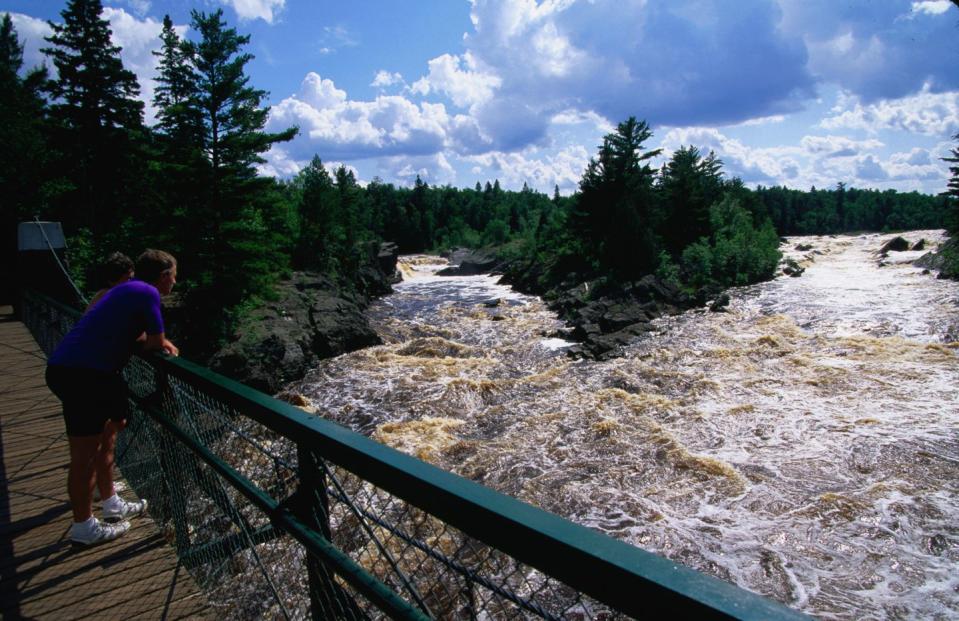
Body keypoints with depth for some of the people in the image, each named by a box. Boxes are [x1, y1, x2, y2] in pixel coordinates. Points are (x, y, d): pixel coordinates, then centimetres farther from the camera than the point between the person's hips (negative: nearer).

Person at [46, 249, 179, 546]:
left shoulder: (131, 289, 19)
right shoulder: (147, 293, -11)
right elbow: (155, 342, -10)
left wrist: (161, 342, 7)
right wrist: (162, 343, 12)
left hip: (72, 367, 11)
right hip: (81, 373, -11)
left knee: (105, 435, 21)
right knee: (85, 454, 0)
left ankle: (112, 505, 34)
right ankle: (83, 528, 13)